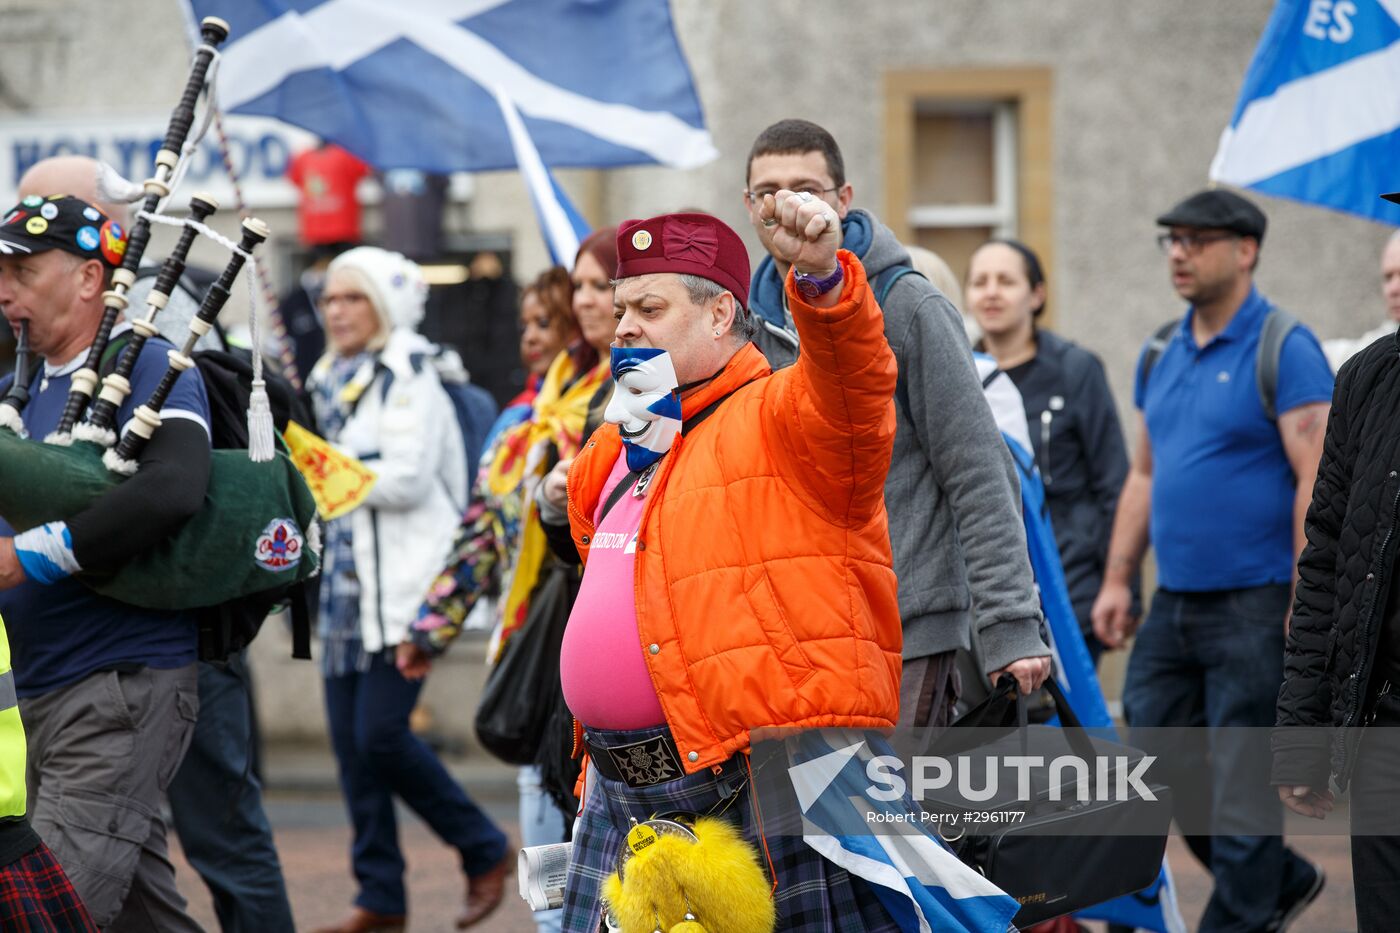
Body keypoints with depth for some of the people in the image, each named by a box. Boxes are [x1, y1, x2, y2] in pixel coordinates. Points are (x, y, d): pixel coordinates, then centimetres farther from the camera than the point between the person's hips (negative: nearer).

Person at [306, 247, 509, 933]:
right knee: (351, 740, 2)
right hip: (347, 586, 8)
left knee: (381, 734, -13)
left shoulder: (409, 379, -6)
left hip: (403, 585, -8)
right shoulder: (334, 383, 18)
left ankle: (484, 851, 5)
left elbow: (408, 477, -17)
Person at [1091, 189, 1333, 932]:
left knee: (1242, 784, -3)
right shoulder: (1162, 356, 13)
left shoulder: (1284, 349, -10)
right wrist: (1117, 580, 14)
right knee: (1158, 757, 11)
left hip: (1253, 605, -8)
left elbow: (1316, 481, -14)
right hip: (1173, 605, 8)